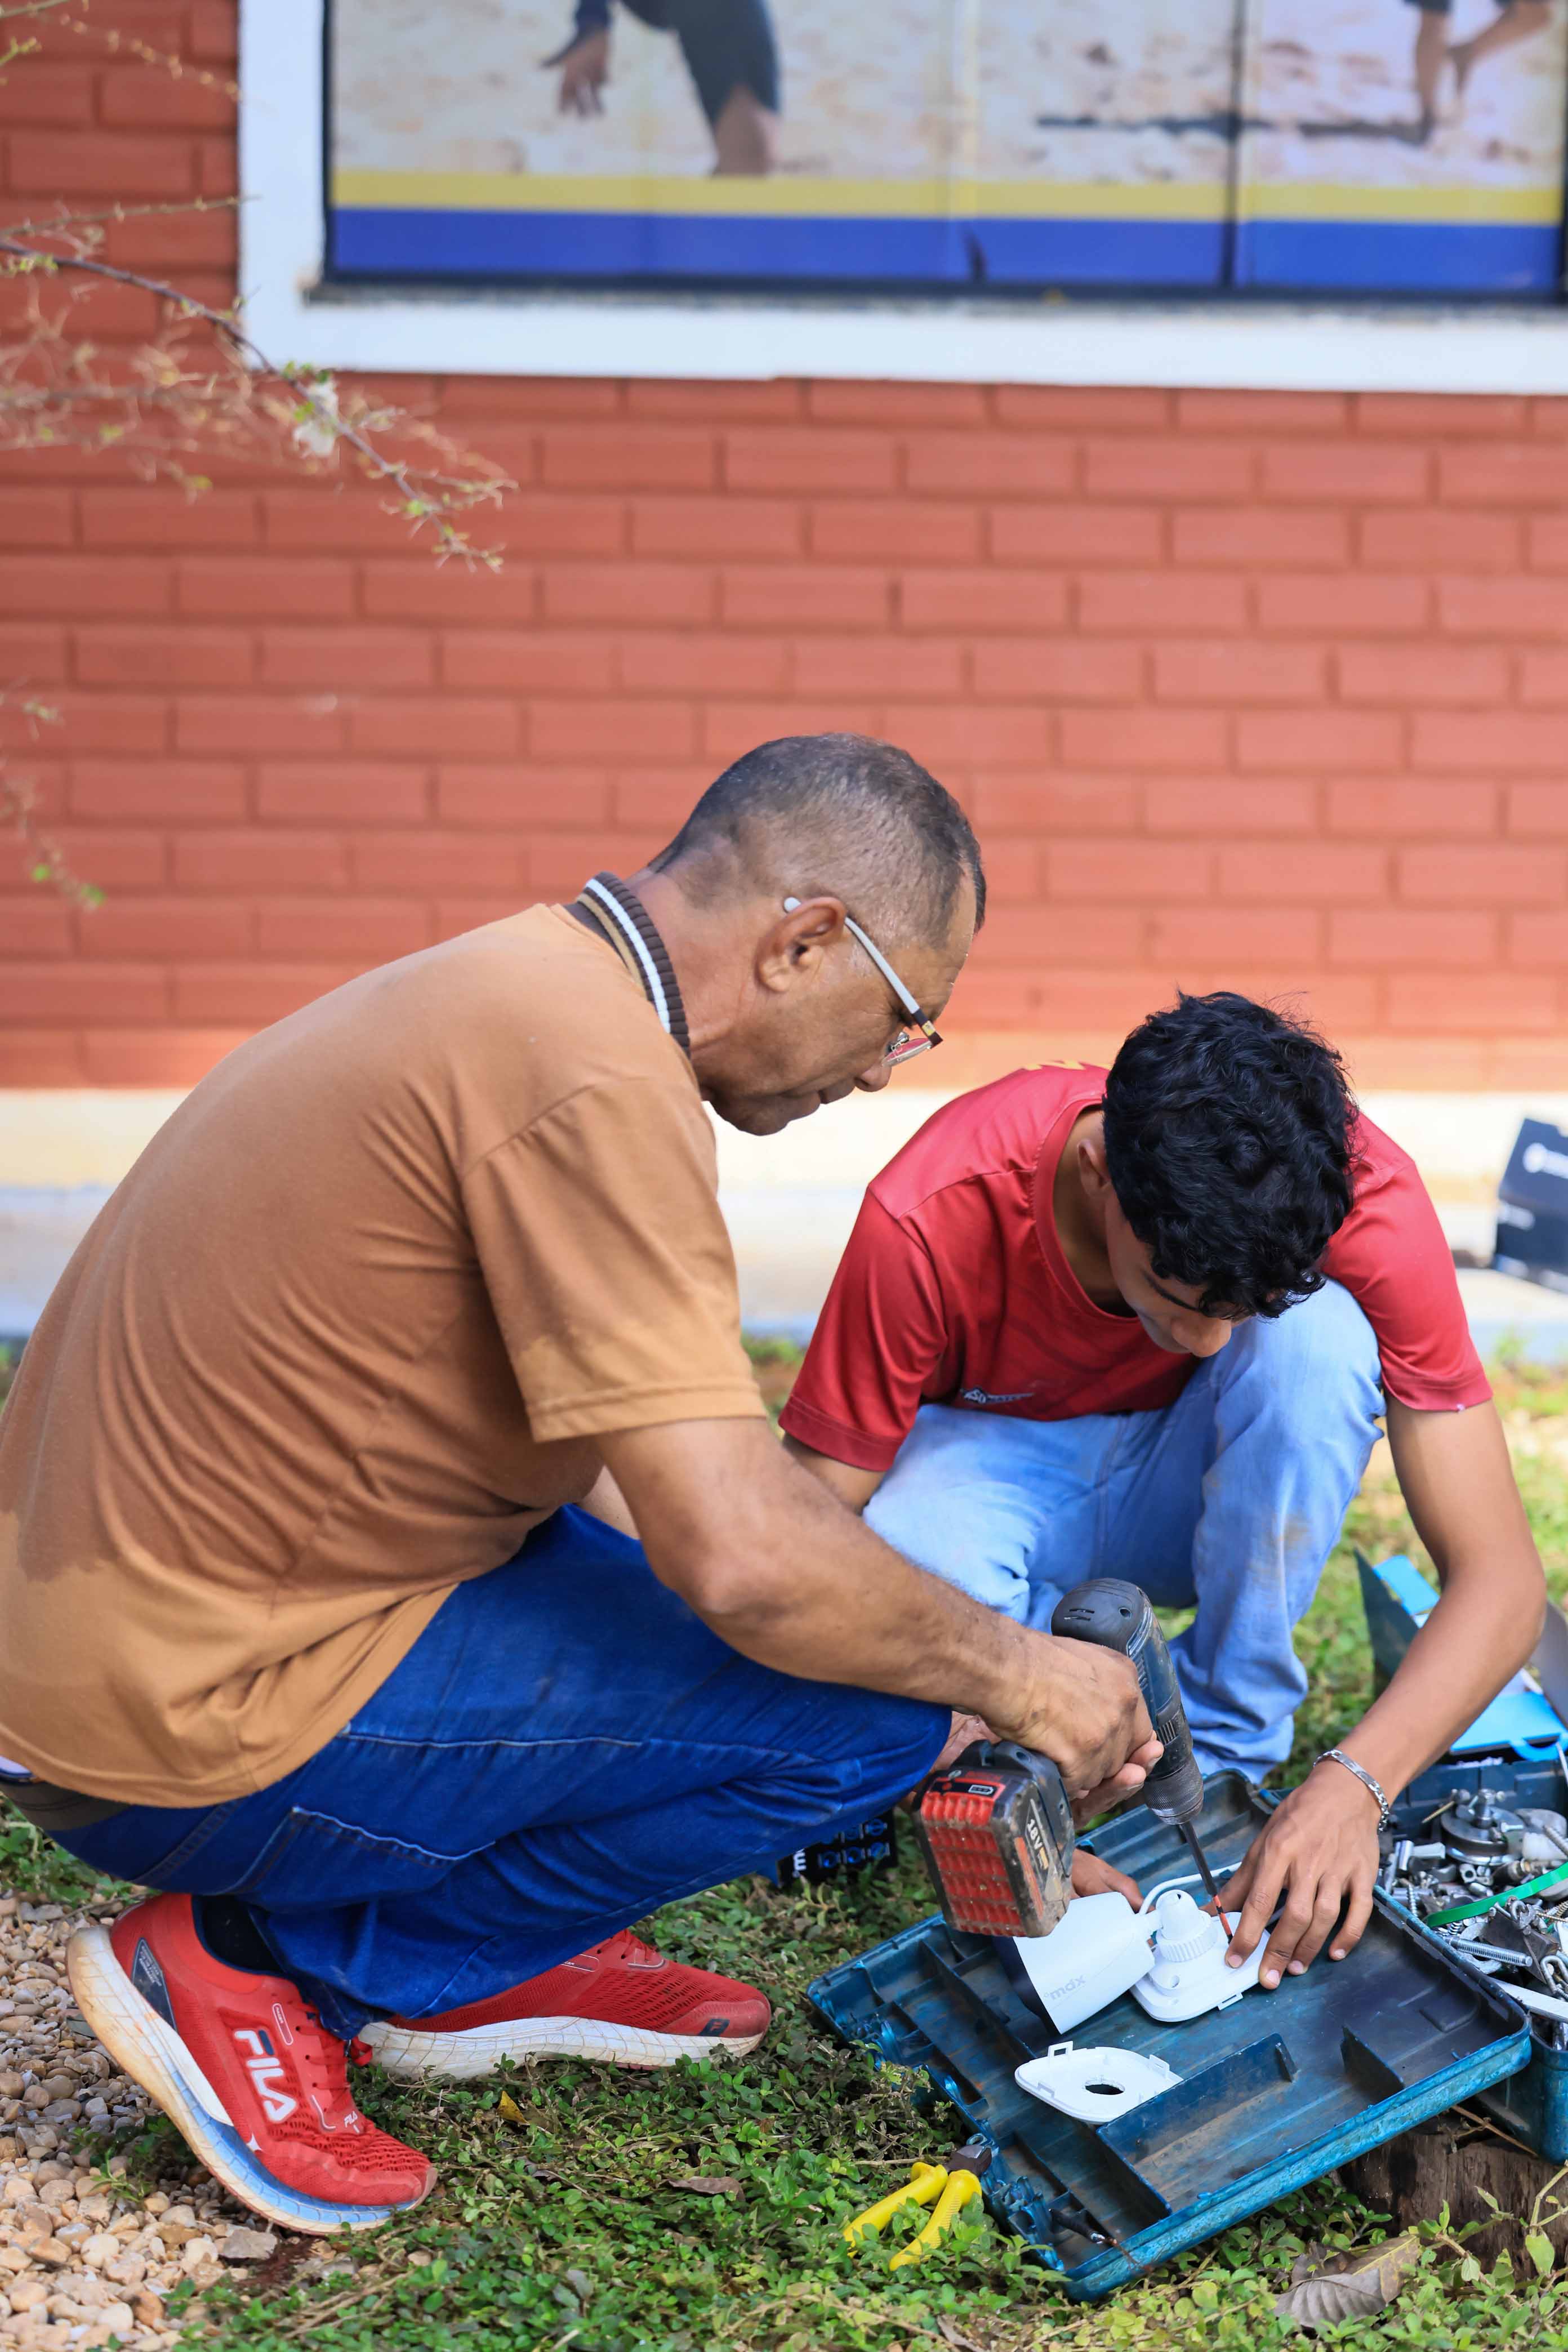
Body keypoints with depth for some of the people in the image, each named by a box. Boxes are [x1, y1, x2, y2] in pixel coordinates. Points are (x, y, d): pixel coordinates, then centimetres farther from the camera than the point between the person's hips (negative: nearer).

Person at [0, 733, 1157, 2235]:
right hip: (189, 1727, -10)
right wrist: (1009, 1673, -6)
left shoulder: (524, 990, 11)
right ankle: (274, 1966, -3)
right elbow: (741, 1562, -25)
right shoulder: (594, 1076, -21)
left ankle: (480, 1964, 13)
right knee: (869, 1703, -12)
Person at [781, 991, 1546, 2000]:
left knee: (1318, 1337, -33)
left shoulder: (1365, 1199, -30)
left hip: (1196, 1488, 2)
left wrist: (1353, 1784, -43)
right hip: (1000, 1462, -1)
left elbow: (1499, 1574, -27)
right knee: (909, 1580, -37)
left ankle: (1226, 1753, -15)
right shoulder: (932, 1217, -34)